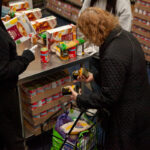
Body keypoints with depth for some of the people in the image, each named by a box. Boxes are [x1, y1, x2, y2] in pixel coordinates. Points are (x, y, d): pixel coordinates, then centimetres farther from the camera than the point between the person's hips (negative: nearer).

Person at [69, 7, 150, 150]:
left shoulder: (112, 57, -34)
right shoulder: (125, 36, -4)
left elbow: (108, 97, -25)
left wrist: (79, 99, -13)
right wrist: (95, 77, 10)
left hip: (127, 116, -9)